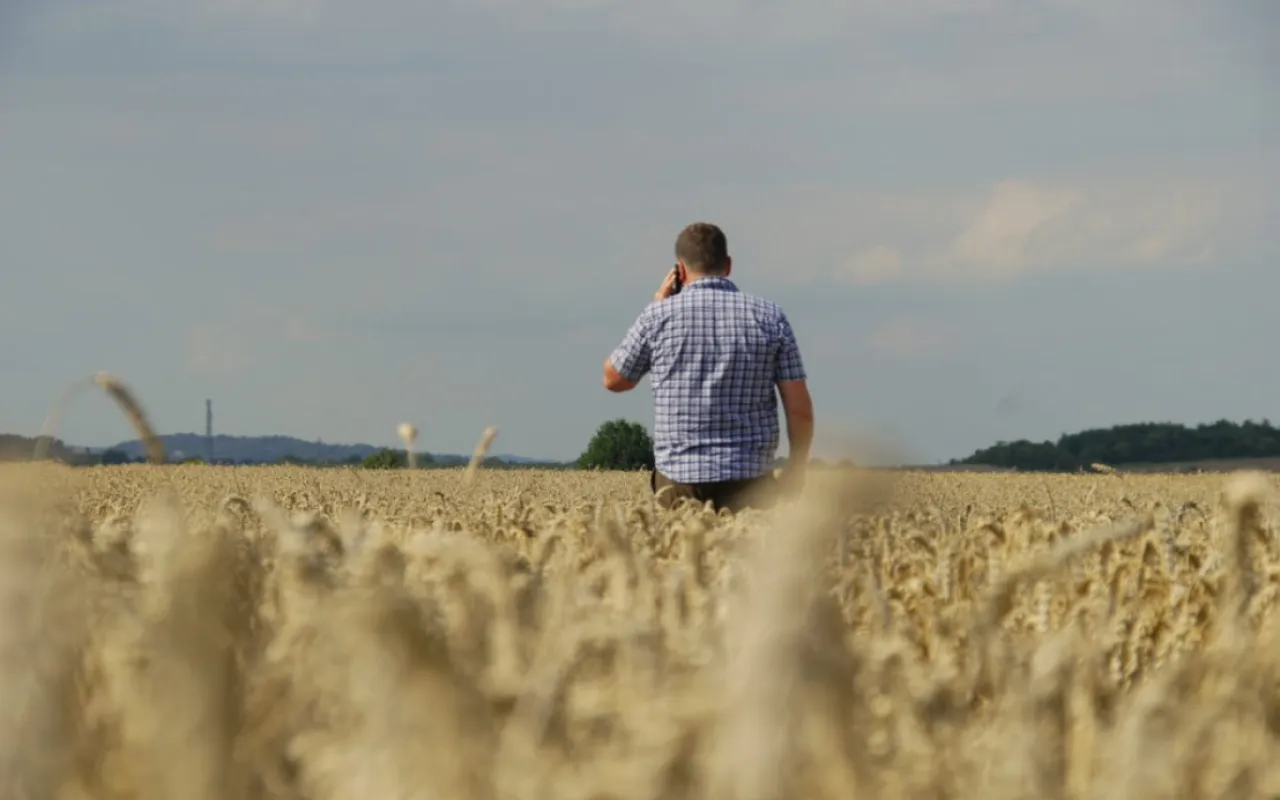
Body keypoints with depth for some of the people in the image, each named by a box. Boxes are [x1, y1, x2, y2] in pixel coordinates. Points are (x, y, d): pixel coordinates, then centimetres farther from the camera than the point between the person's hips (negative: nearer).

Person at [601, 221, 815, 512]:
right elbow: (800, 408, 2)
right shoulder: (770, 317, 4)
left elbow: (614, 380, 18)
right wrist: (796, 469, 17)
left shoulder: (659, 316, 1)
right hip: (751, 480, 1)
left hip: (680, 476, -1)